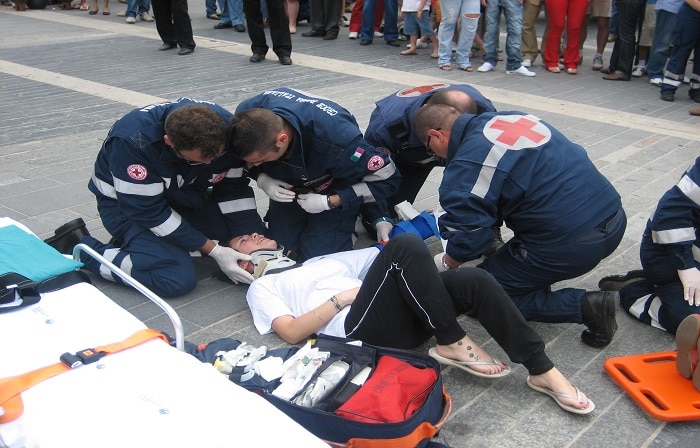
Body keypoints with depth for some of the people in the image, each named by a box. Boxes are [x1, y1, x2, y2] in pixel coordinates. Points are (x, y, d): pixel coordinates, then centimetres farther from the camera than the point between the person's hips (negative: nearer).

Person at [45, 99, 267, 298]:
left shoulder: (226, 128, -22)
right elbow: (148, 211, -30)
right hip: (126, 202, -6)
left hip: (186, 194, 6)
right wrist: (213, 250, -29)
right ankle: (80, 248, -8)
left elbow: (235, 187, -9)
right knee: (178, 279, -25)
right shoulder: (131, 141, -36)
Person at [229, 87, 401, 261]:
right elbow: (244, 153, -4)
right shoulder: (247, 115, -30)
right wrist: (262, 179, -24)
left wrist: (328, 202, -29)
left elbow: (387, 180, -27)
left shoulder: (337, 138, -43)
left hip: (333, 193, -4)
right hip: (288, 188, 4)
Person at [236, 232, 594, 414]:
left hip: (397, 321, 6)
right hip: (357, 329, -6)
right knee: (405, 245, -27)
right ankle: (453, 344, -19)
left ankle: (541, 369, -15)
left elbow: (383, 266, 31)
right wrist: (343, 297, -6)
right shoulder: (261, 287, 19)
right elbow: (292, 332, 0)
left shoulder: (319, 260, 37)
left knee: (473, 280, -18)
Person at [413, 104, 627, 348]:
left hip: (570, 243, -9)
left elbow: (468, 235, -11)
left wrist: (445, 263, 13)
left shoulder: (466, 166, -11)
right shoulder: (509, 117, 14)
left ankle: (585, 305, -4)